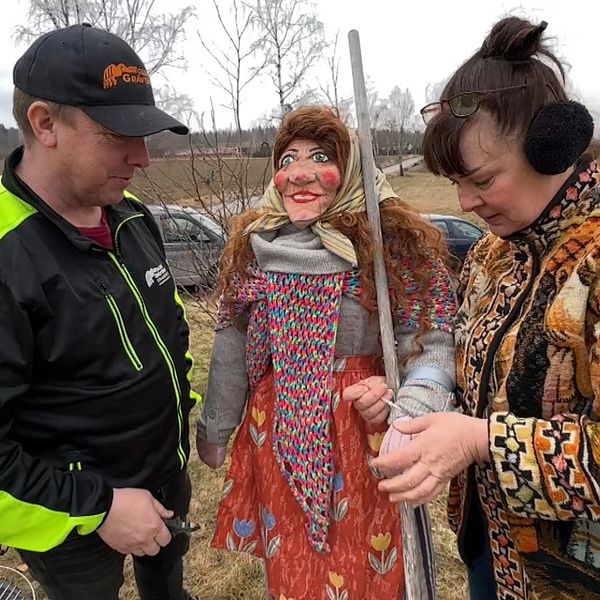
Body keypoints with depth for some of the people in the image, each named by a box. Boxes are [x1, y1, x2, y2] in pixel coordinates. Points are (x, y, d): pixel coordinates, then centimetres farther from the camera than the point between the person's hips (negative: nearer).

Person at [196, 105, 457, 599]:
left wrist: (413, 410, -32)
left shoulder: (396, 243, -12)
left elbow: (435, 341, -14)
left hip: (366, 432, -3)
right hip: (277, 434, 3)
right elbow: (231, 347, 6)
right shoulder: (252, 243, 0)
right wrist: (214, 428, 14)